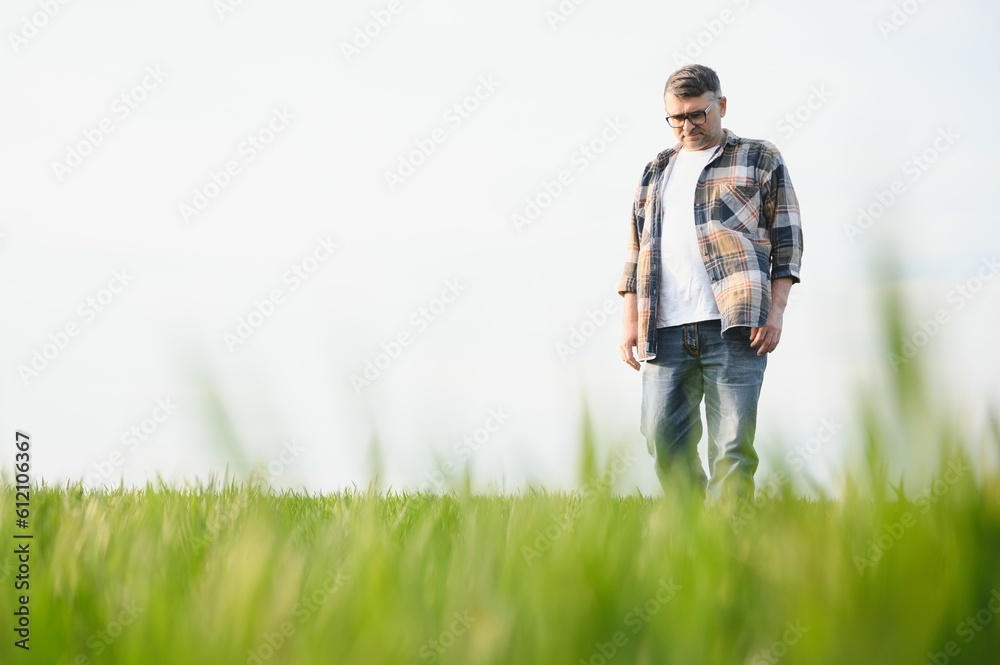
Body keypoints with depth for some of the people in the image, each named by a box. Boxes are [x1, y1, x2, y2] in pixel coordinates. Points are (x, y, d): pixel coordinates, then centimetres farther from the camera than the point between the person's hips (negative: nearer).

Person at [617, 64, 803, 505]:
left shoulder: (760, 160, 11)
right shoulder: (656, 171, 23)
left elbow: (787, 239, 6)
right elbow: (637, 248, 23)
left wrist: (775, 310, -5)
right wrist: (630, 319, 13)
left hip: (734, 325, -4)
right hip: (665, 330, 4)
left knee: (732, 446, -7)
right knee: (663, 438, -1)